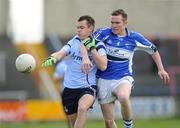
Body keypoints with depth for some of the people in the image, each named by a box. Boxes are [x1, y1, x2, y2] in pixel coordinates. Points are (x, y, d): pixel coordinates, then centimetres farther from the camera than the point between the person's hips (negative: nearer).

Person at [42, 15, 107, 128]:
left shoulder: (98, 45, -3)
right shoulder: (74, 41, 8)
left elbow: (103, 66, -14)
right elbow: (61, 53, -7)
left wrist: (91, 48, -18)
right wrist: (52, 58, -29)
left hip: (88, 86, -5)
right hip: (69, 87, 5)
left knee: (82, 108, -33)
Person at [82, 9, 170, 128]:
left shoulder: (134, 38, -2)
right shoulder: (104, 33, -7)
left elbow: (153, 50, 13)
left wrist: (161, 70, 9)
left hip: (123, 78, -1)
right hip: (104, 80, 1)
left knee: (123, 97, -37)